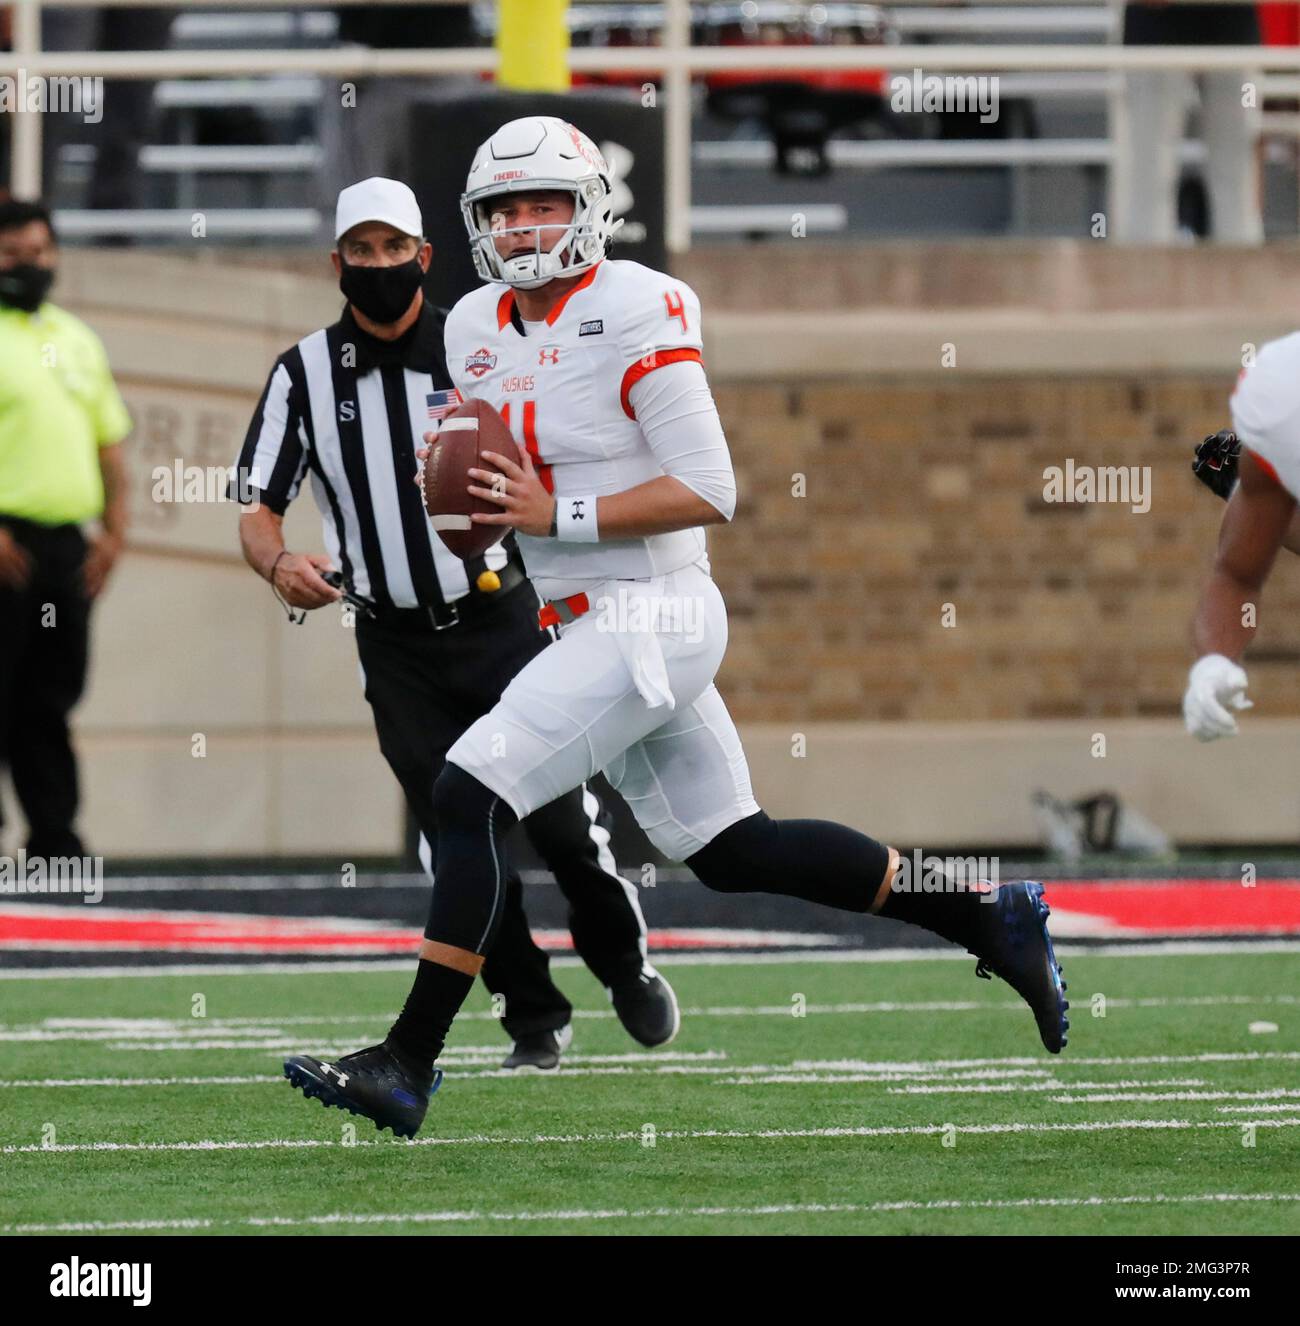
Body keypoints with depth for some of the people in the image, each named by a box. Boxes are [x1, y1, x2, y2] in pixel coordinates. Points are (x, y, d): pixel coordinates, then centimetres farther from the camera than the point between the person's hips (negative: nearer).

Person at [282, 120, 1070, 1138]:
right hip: (588, 625, 9)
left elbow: (711, 493, -17)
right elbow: (506, 478, 23)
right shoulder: (478, 330, 10)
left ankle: (408, 1065, -13)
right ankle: (989, 917, 27)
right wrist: (470, 503, -1)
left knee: (470, 798, -16)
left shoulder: (635, 315, -14)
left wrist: (556, 516, -21)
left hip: (647, 620, -9)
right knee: (733, 852, 16)